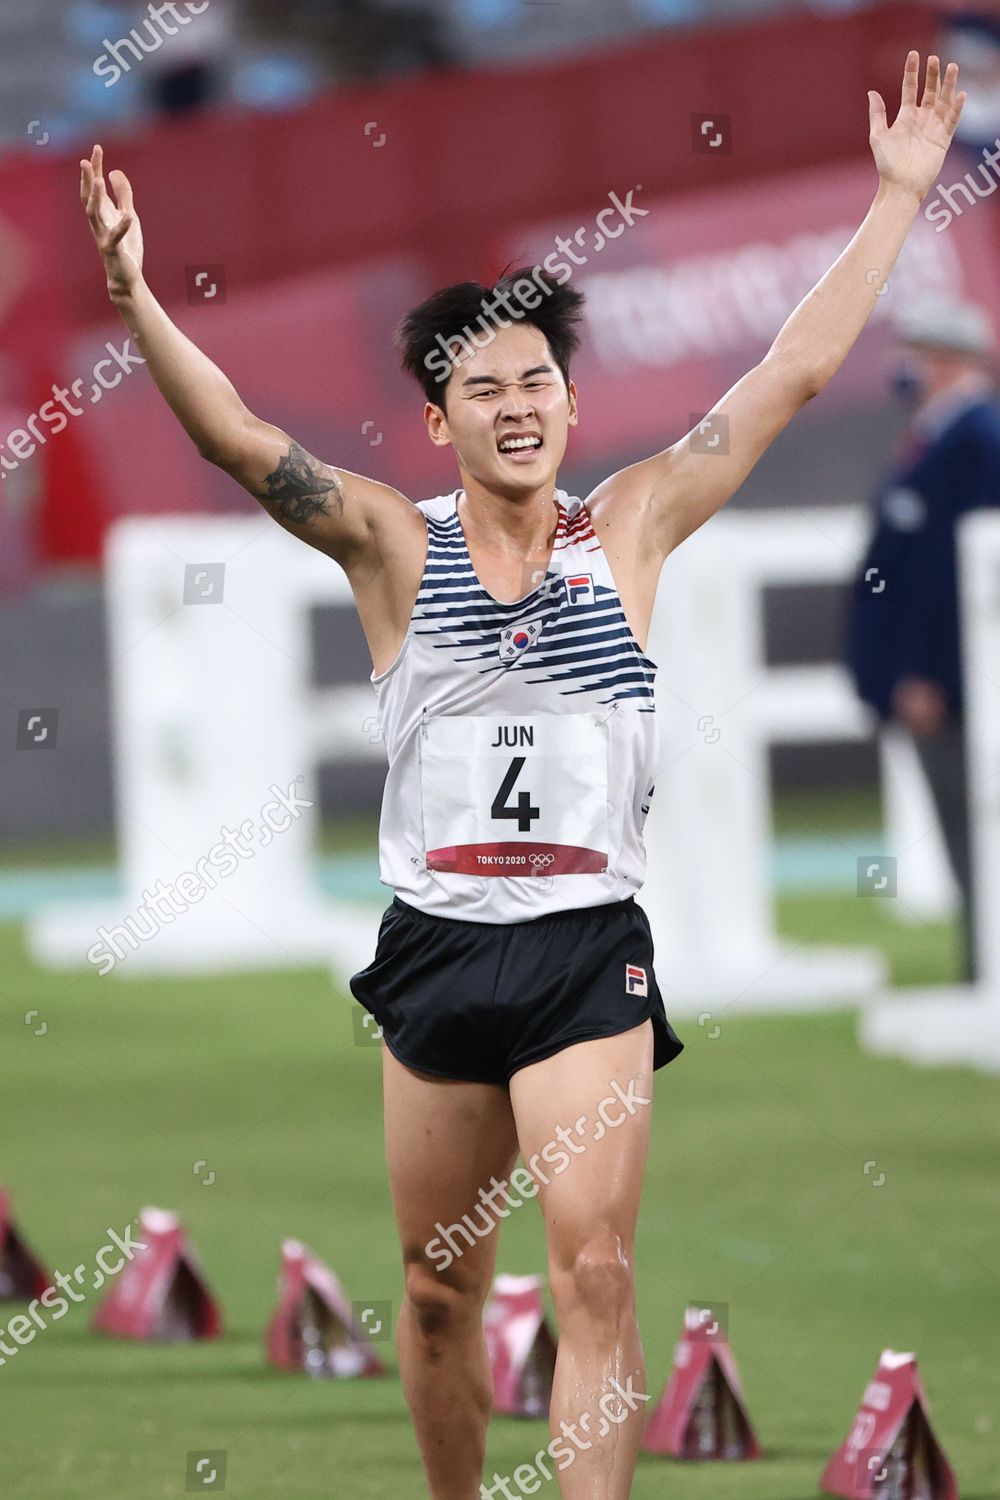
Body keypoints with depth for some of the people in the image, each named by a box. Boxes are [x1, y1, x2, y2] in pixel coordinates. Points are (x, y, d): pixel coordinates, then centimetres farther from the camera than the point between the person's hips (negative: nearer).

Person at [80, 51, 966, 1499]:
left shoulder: (630, 529, 4)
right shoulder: (394, 547, 2)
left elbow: (793, 373, 5)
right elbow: (235, 436, -10)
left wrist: (896, 197, 3)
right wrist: (134, 295, -25)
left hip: (587, 953, -1)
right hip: (435, 946, 1)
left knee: (594, 1271, -15)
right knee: (440, 1288, 10)